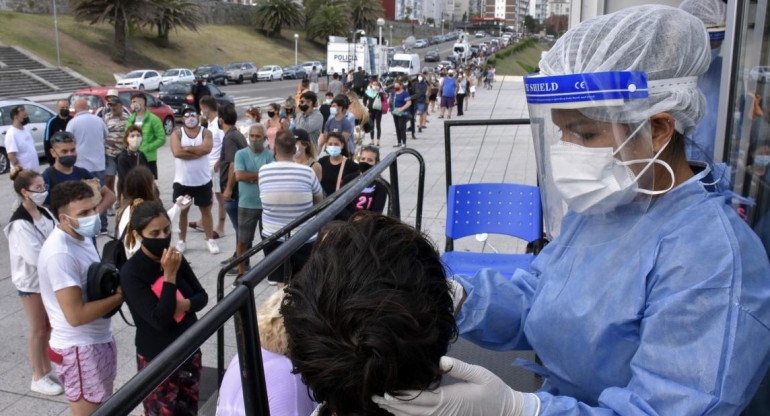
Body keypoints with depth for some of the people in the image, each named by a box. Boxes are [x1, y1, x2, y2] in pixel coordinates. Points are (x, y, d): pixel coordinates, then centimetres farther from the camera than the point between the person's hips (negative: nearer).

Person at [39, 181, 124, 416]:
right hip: (80, 350, -9)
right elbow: (76, 315, -28)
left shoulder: (81, 236, 4)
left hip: (99, 340, 9)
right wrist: (120, 296, -18)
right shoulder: (60, 254, -26)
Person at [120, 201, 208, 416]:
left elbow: (202, 296, 2)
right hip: (157, 360, -5)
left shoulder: (175, 258, -4)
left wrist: (184, 305, -19)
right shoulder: (131, 272, -20)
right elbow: (160, 320, -25)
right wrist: (170, 275, -28)